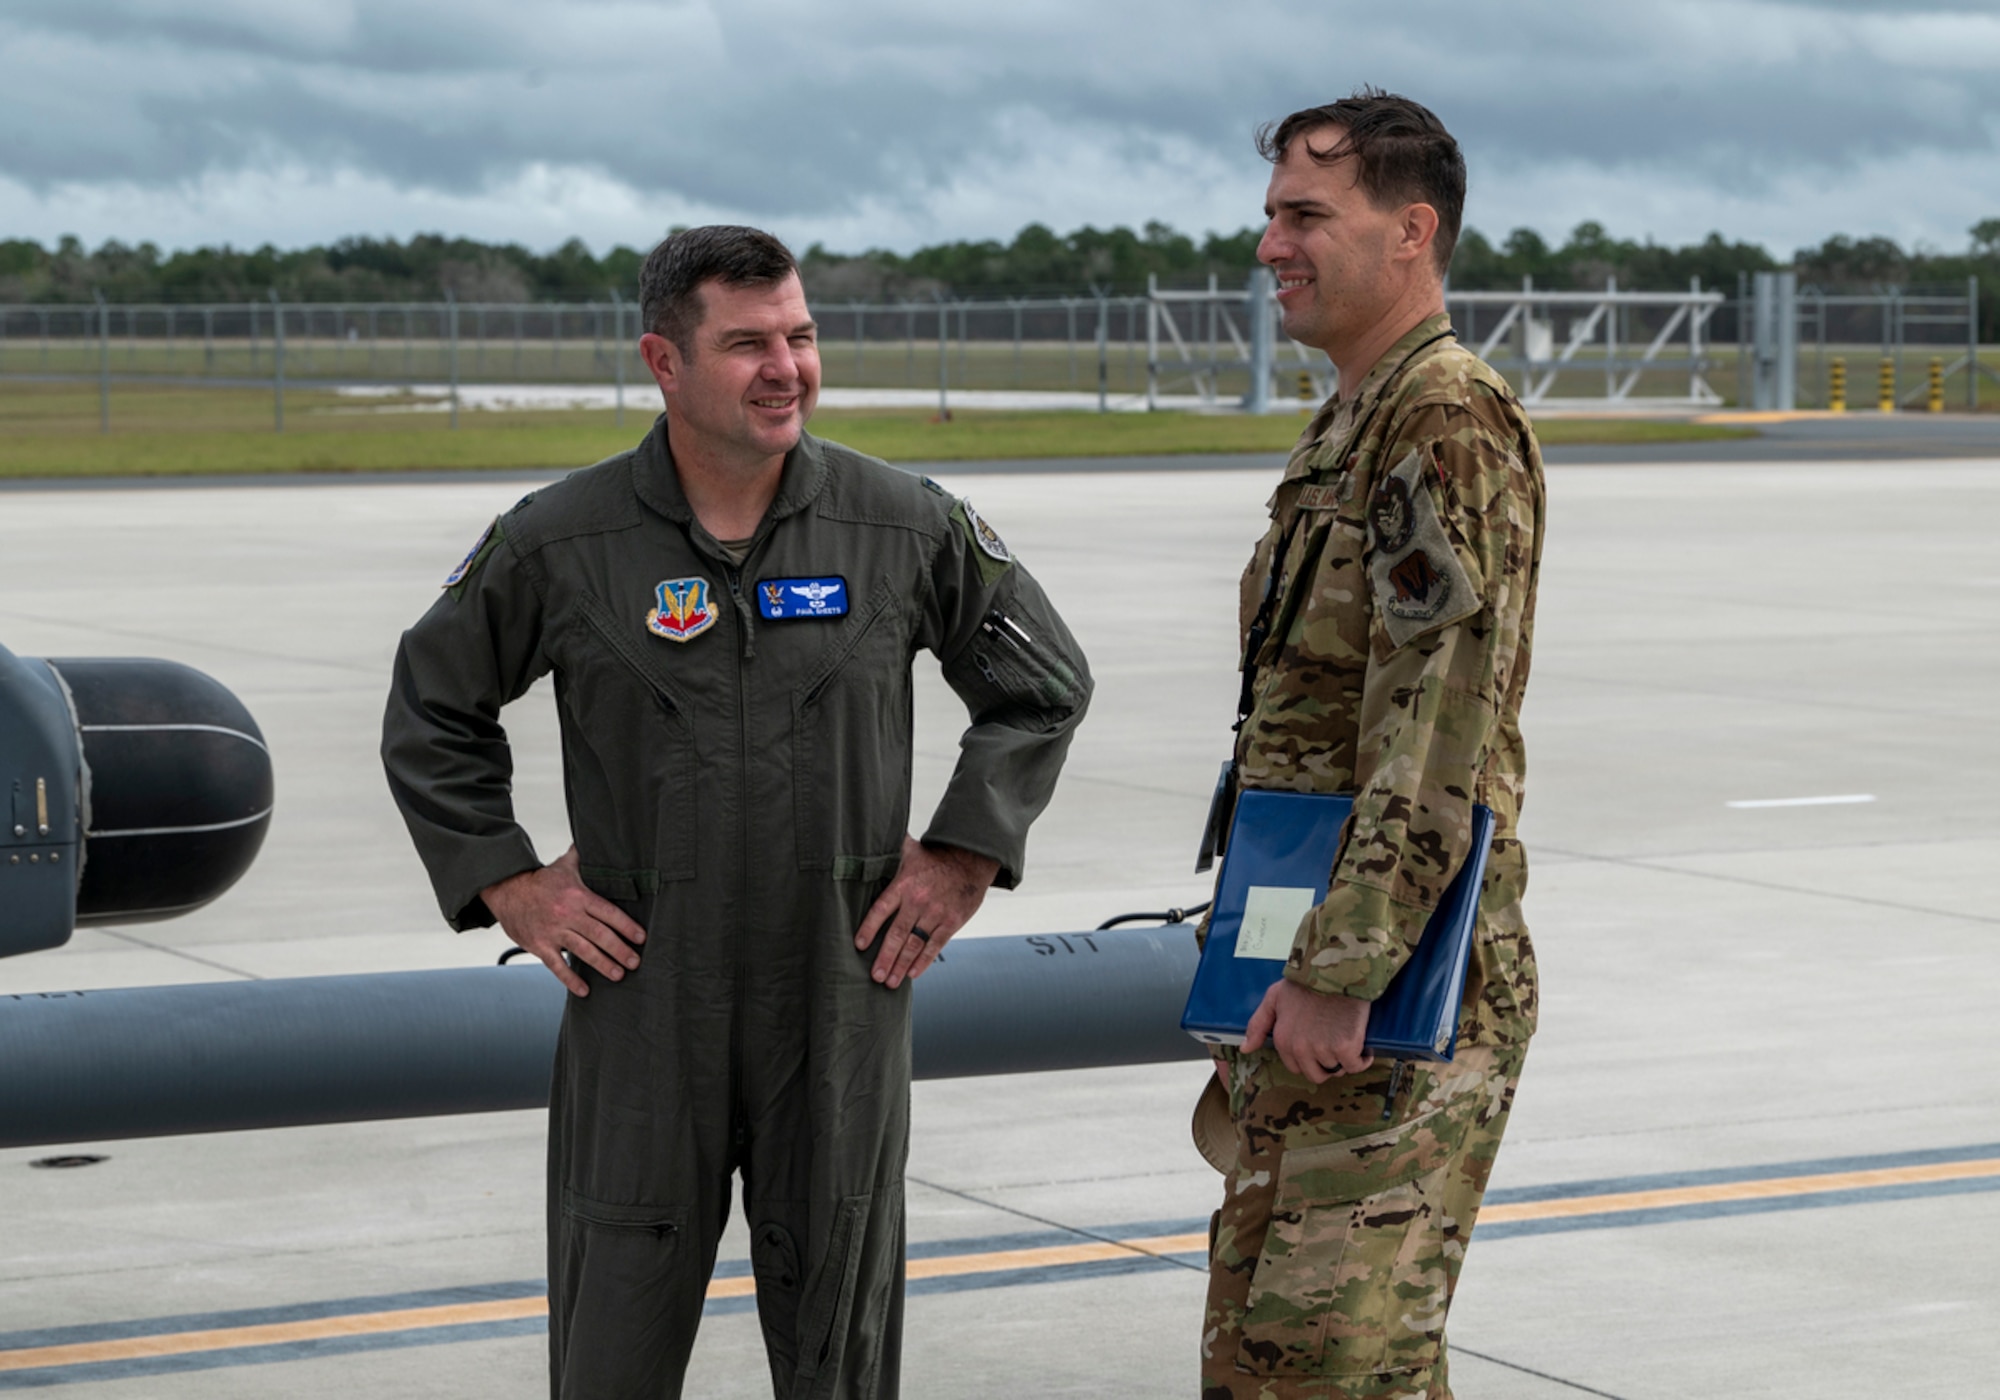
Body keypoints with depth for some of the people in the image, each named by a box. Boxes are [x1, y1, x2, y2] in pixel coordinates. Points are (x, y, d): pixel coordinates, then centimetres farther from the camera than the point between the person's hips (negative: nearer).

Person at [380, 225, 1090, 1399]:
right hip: (641, 1013, -1)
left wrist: (965, 858, 4)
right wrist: (508, 885, 3)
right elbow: (432, 710, 10)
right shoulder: (558, 546, -4)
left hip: (840, 1007, 1)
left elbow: (1045, 683, 11)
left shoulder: (908, 529, -2)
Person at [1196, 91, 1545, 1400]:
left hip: (1402, 993, -10)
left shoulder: (1451, 423, -14)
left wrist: (1338, 975, -24)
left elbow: (1439, 740, -22)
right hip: (1317, 968, 10)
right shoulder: (1351, 424, 18)